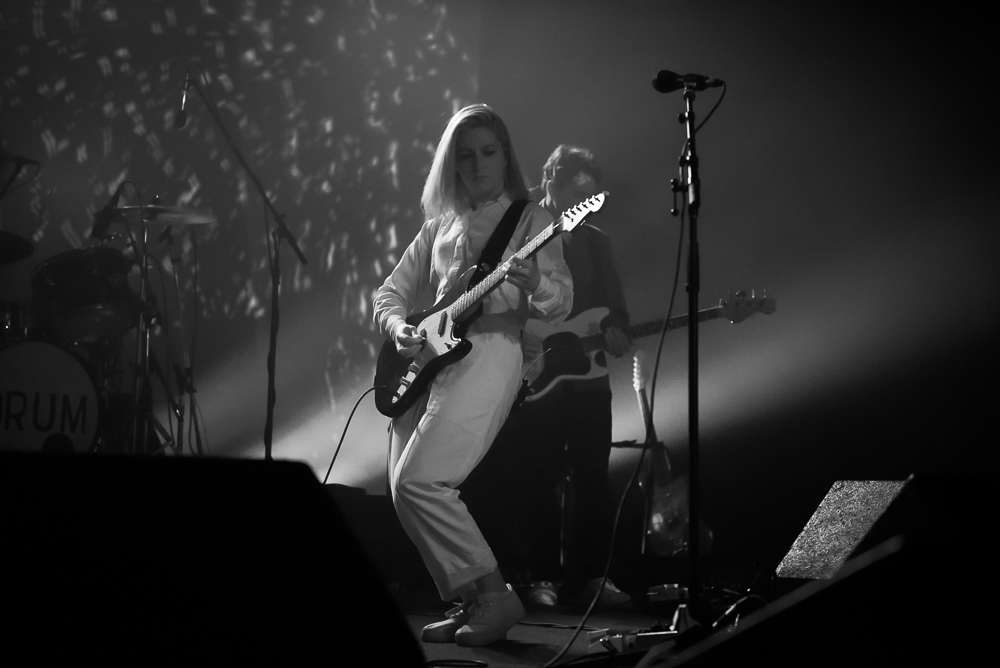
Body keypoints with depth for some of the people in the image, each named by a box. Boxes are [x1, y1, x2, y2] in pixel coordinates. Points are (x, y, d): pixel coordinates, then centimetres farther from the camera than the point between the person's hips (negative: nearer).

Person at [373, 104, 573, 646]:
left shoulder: (530, 218, 6)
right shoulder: (440, 225, 21)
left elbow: (561, 303, -4)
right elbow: (391, 291, 22)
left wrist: (533, 284, -26)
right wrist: (399, 328, 0)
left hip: (489, 352, -6)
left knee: (416, 481, -19)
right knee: (404, 490, -2)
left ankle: (492, 594, -9)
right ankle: (469, 603, 9)